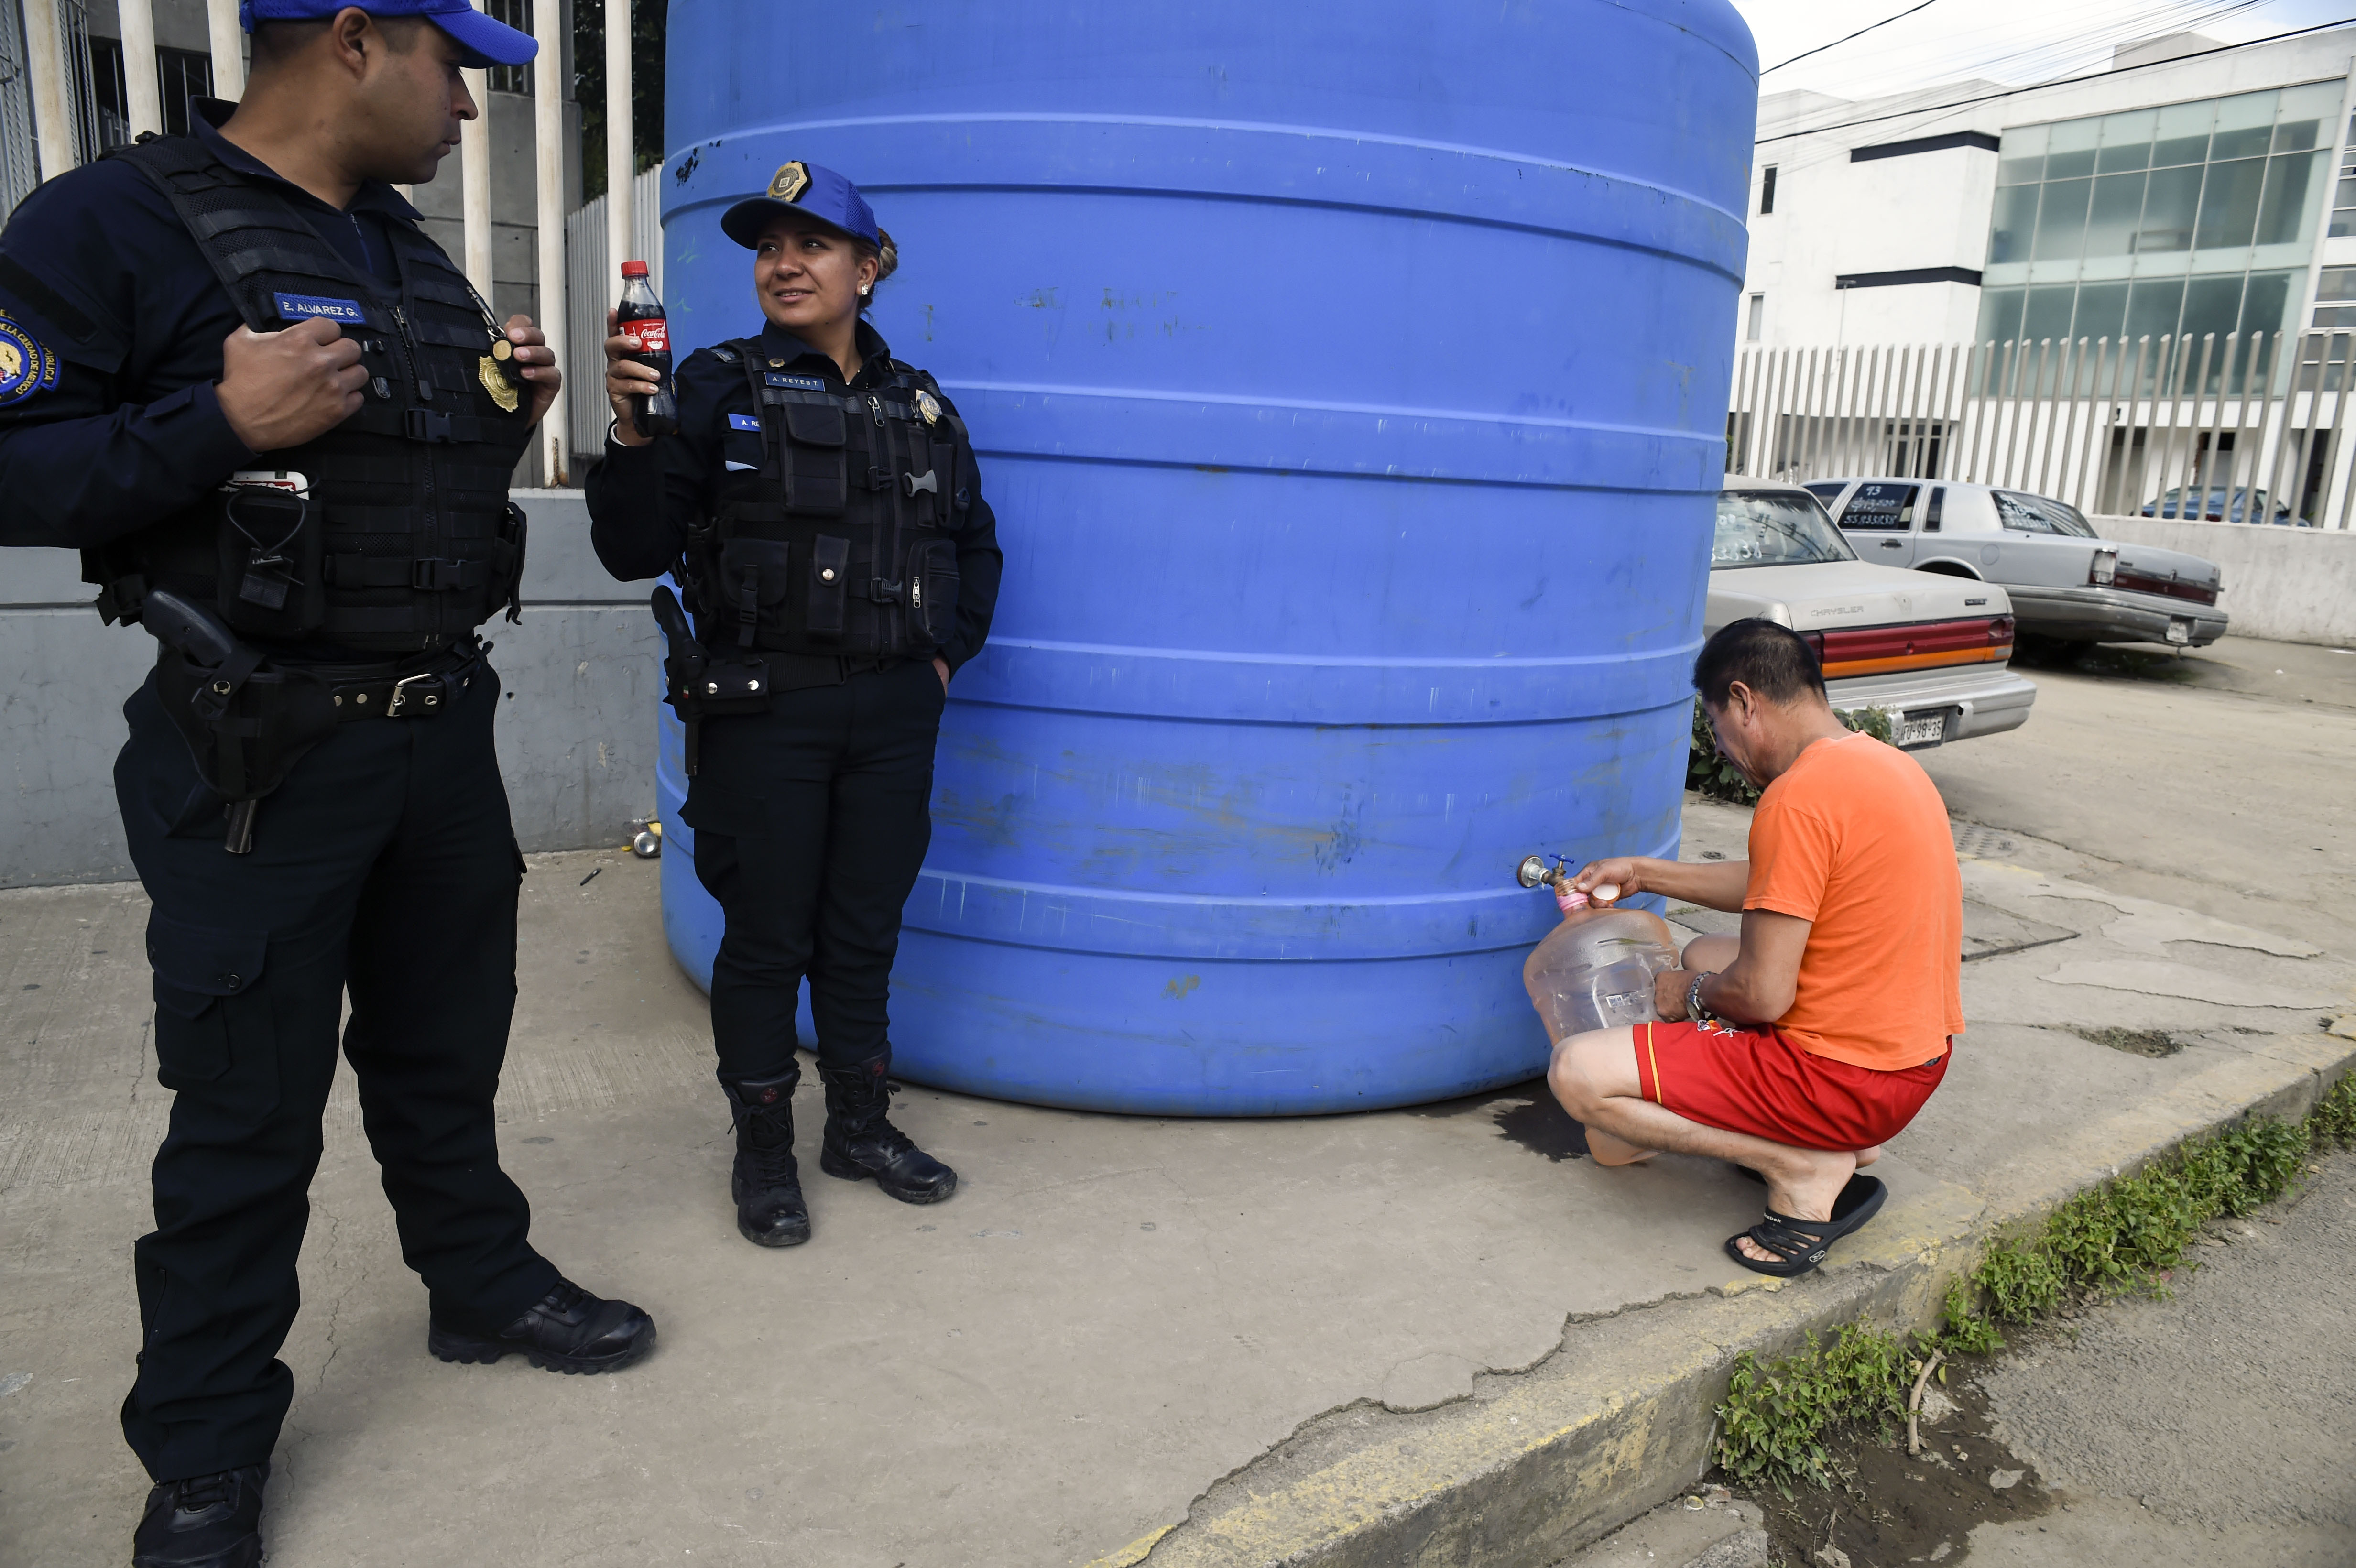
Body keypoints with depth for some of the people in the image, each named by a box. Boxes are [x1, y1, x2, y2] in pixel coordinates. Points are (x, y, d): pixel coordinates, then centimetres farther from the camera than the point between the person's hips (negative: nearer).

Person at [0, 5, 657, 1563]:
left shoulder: (418, 260, 13)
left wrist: (505, 417, 4)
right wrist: (220, 424, -26)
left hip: (444, 724, 7)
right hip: (260, 751, -6)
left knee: (446, 1049, 19)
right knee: (248, 1108, 4)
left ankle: (488, 1286, 38)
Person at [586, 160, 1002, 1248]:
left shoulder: (919, 405, 9)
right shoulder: (717, 389, -3)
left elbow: (973, 546, 20)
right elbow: (634, 552, -8)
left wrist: (949, 651, 9)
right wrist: (631, 440, -22)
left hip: (891, 711, 3)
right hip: (760, 710, -3)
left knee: (864, 929, 14)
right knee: (766, 935, 6)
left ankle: (862, 1126, 31)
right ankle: (764, 1150, 23)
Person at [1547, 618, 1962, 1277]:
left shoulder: (1799, 797, -22)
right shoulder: (1887, 762, 8)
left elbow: (1762, 995, -22)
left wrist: (1693, 996, 0)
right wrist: (1646, 875, 24)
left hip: (1843, 1076, -10)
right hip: (1917, 1056, 10)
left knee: (1578, 1072, -11)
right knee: (1703, 954, 29)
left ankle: (1805, 1168, -8)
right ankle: (1841, 1138, 16)